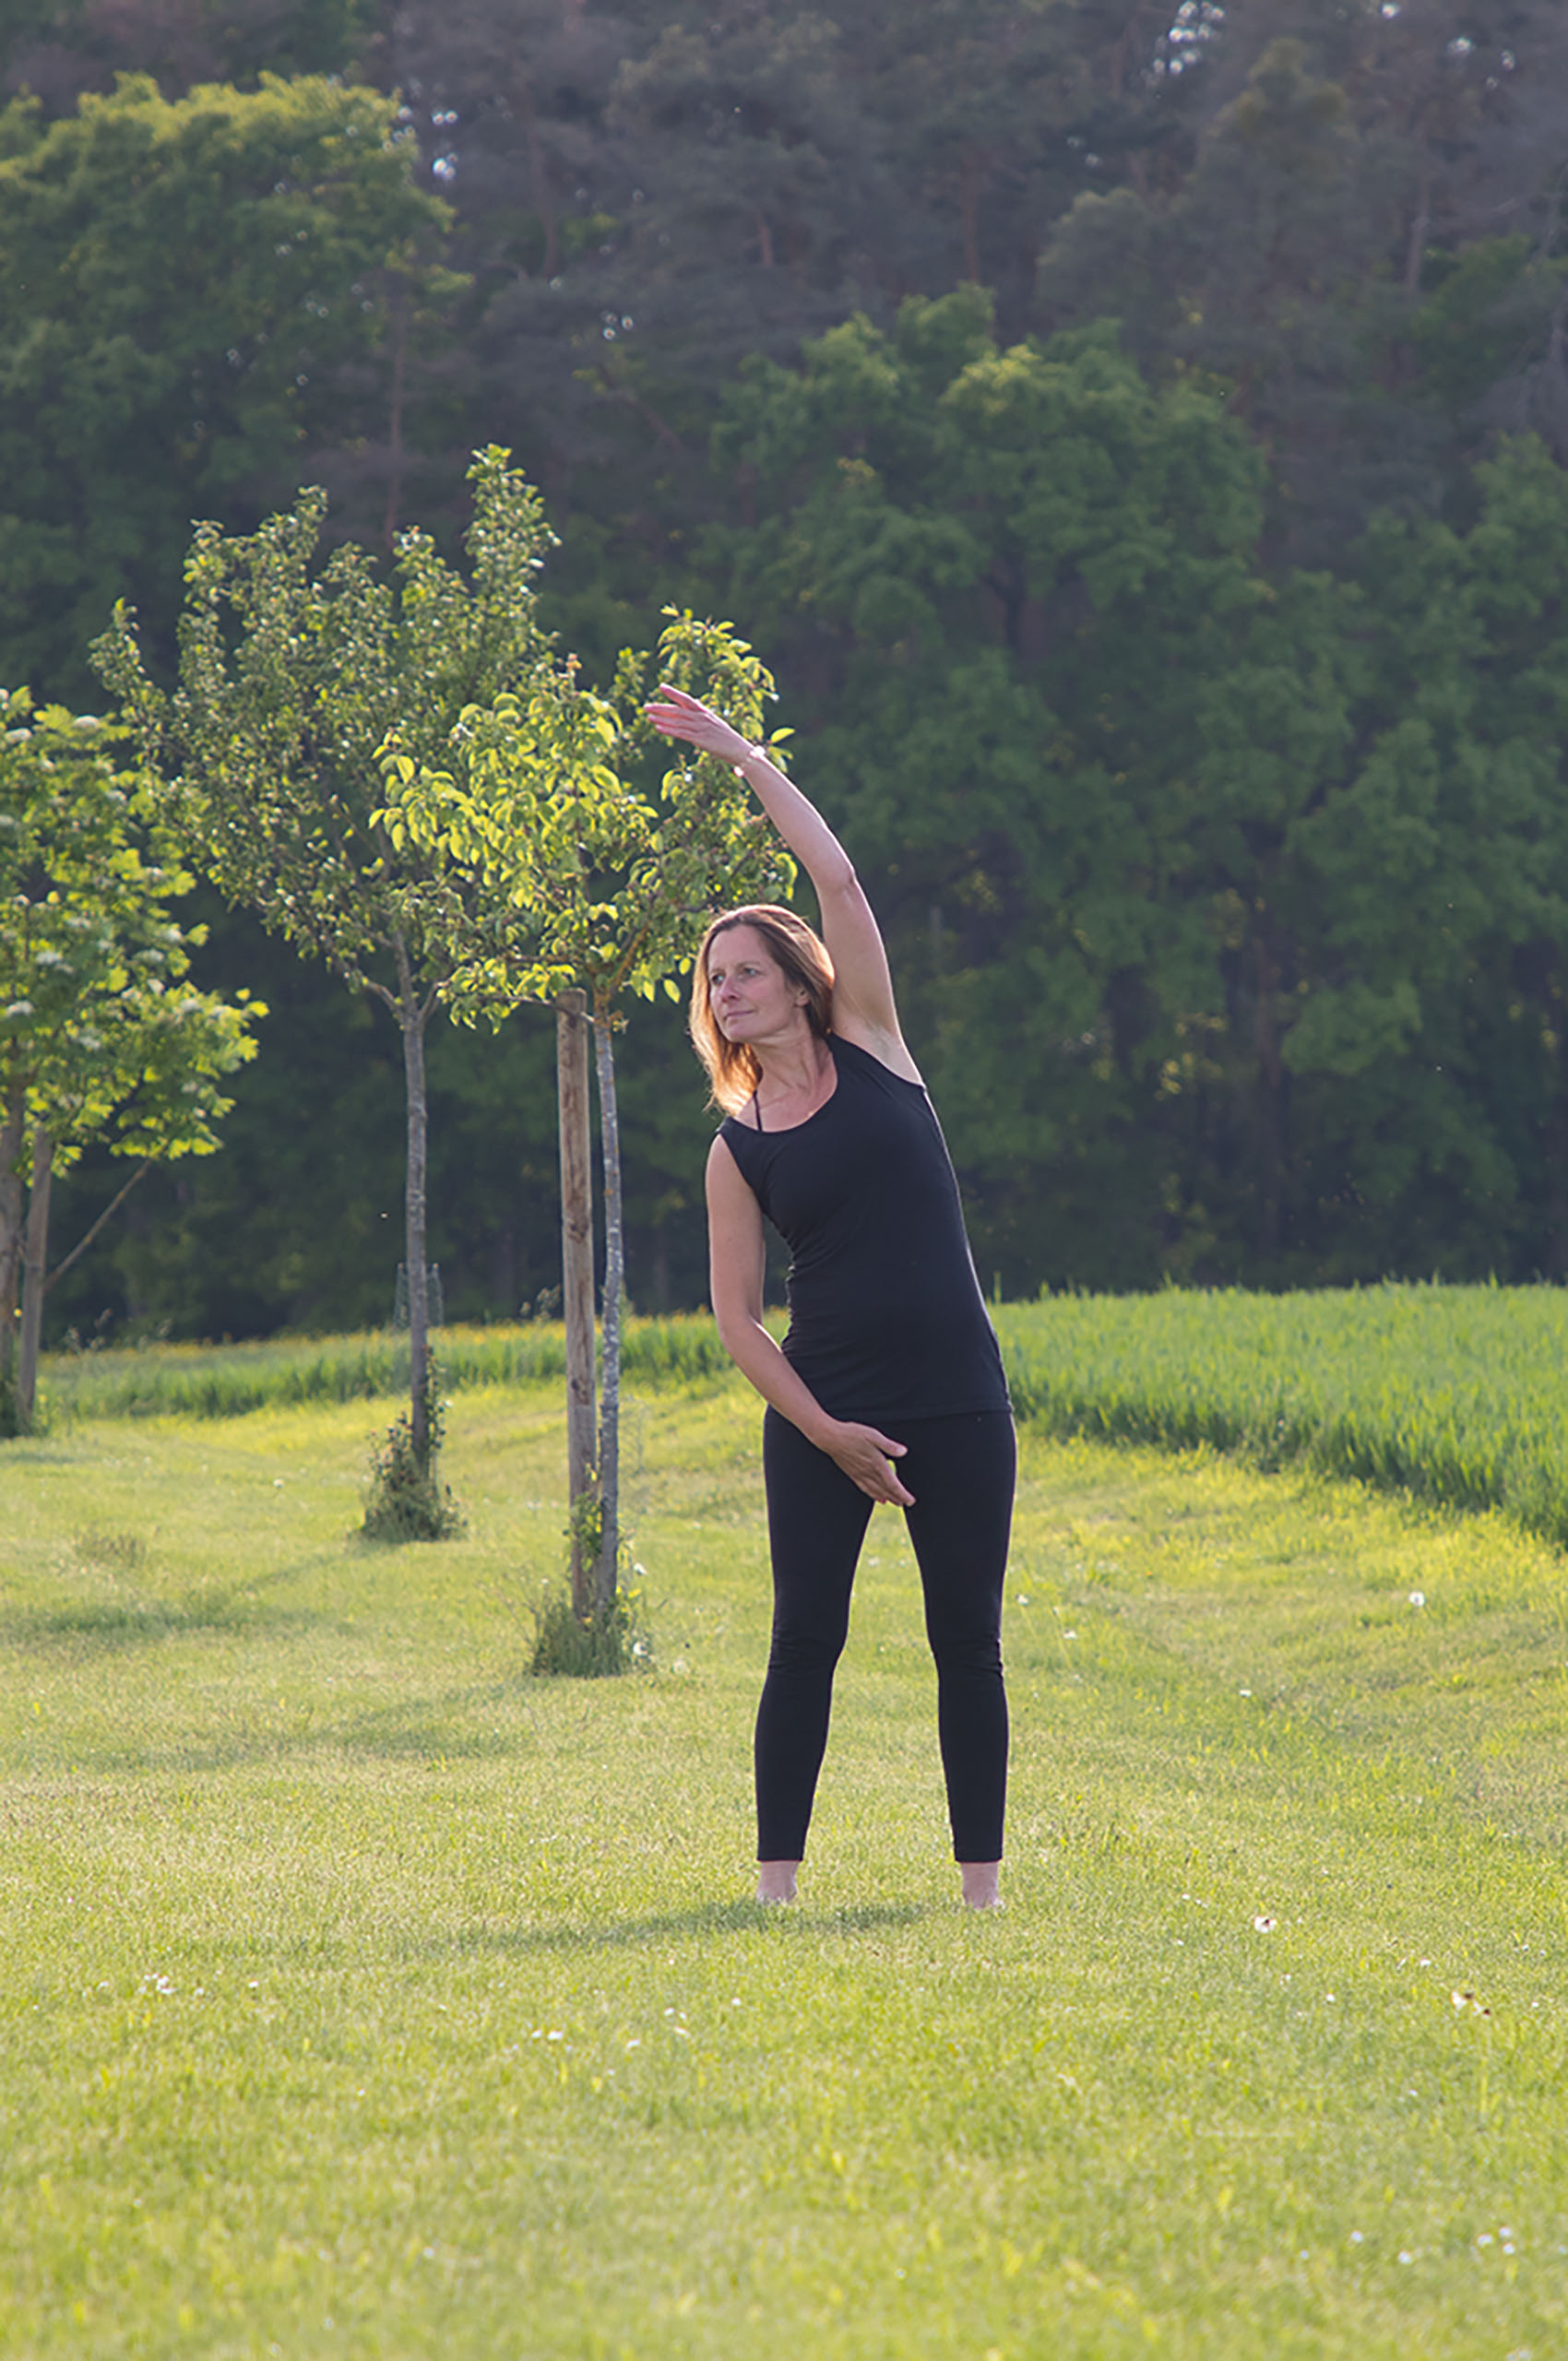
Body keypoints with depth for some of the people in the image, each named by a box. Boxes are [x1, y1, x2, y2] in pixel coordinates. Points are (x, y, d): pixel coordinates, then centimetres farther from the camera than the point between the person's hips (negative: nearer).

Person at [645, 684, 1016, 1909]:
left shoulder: (870, 1050, 5)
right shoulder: (738, 1147, 5)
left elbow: (840, 880, -2)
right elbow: (736, 1313, 3)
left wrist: (744, 755, 0)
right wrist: (824, 1431, -6)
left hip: (958, 1403, 0)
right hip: (824, 1410, 0)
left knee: (968, 1641, 1)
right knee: (806, 1637, -2)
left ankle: (981, 1880, 7)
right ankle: (777, 1877, 4)